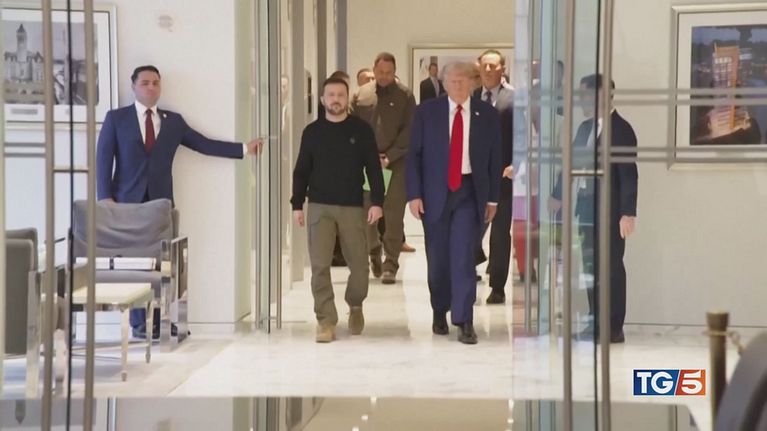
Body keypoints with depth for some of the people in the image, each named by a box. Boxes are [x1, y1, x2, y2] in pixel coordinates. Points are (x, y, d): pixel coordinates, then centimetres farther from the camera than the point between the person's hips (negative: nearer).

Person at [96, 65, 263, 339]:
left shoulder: (173, 121, 12)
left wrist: (244, 148, -2)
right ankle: (139, 324, 4)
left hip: (161, 202, 2)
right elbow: (103, 158, 0)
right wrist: (105, 197, -10)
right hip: (128, 201, -2)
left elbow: (205, 144, 8)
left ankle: (159, 322, 4)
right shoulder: (116, 118, 4)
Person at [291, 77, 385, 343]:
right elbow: (301, 171, 8)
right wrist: (297, 204, 2)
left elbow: (373, 169, 0)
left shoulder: (361, 130, 2)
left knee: (359, 265, 4)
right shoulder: (312, 132, 5)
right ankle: (326, 321, 1)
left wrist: (377, 202, -8)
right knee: (319, 265, -6)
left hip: (353, 207, 0)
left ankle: (355, 306, 31)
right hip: (319, 207, 1)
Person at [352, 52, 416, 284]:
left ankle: (390, 265, -5)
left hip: (396, 162, -2)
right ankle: (373, 255, 24)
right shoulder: (362, 94, 9)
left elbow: (408, 131, -2)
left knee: (394, 214, -7)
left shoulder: (404, 96, 2)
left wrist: (390, 157, -11)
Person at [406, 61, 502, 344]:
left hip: (469, 192, -1)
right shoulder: (427, 112, 1)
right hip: (435, 192, 1)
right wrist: (414, 194, -5)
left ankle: (464, 322, -8)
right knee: (437, 256, 8)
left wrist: (492, 197, 4)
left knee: (464, 255, -10)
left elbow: (495, 159, 6)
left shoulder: (487, 115, 2)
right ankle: (439, 312, 27)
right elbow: (414, 155, 1)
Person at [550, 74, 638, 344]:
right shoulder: (585, 128, 12)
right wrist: (558, 196, 22)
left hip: (609, 210, -7)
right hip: (587, 208, 7)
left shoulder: (621, 129, -10)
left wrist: (628, 213, -18)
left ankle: (614, 328, 3)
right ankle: (596, 324, 18)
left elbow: (629, 173, -14)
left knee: (611, 268, -2)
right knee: (592, 267, 11)